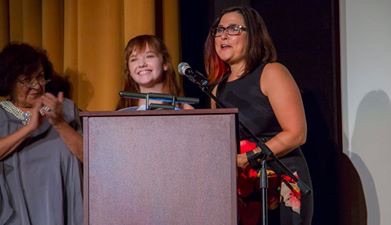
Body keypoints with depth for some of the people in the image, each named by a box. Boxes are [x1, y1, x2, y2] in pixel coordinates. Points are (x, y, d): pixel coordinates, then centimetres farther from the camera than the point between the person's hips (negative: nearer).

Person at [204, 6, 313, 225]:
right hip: (239, 188, 6)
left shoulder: (271, 73, -5)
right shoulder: (219, 88, 14)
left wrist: (248, 159, -18)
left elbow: (296, 133, -13)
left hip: (280, 185, -5)